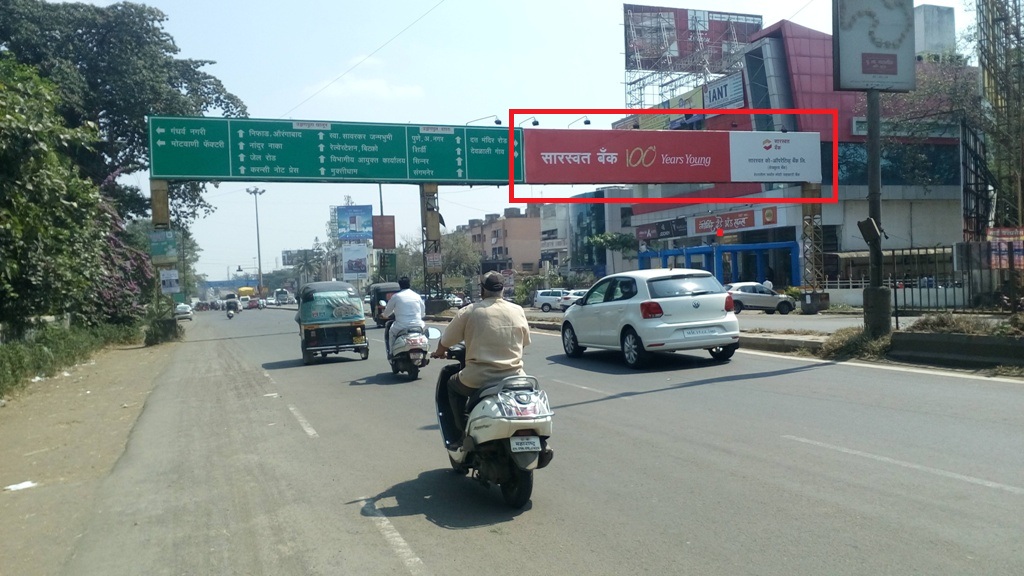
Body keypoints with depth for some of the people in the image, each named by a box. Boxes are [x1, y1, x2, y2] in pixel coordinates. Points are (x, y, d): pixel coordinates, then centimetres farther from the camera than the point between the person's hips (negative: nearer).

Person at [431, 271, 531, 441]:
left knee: (453, 385, 28)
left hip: (479, 380, -2)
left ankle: (463, 434, 19)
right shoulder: (518, 311, 4)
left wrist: (439, 353, 29)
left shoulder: (468, 312, -3)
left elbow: (444, 343, 5)